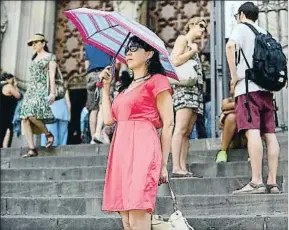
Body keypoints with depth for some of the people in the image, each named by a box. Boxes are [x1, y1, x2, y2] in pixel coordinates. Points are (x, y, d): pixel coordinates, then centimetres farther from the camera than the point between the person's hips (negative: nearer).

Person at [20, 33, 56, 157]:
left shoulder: (50, 57, 5)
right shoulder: (34, 59, 24)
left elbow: (52, 75, -4)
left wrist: (52, 92, -14)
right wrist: (29, 93, 16)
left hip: (42, 89, -7)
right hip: (31, 90, 7)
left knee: (31, 114, -27)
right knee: (25, 119, -10)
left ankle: (48, 134, -4)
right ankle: (32, 149, -12)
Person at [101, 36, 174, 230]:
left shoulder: (158, 81, 3)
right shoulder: (126, 87, 25)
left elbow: (168, 124, -3)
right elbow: (109, 119, 15)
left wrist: (163, 164, -8)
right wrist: (106, 87, 18)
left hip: (142, 149, -7)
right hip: (121, 150, 8)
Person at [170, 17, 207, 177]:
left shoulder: (193, 45, 29)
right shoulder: (182, 39, 6)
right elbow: (176, 61, -10)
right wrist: (193, 51, -2)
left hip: (195, 89, 9)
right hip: (184, 87, -9)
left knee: (187, 132, 1)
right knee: (181, 129, -17)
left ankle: (183, 168, -2)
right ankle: (176, 168, -21)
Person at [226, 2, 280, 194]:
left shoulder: (241, 28, 5)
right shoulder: (264, 33, 24)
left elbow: (230, 46, -16)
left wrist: (234, 75, -11)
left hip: (248, 87, -7)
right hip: (266, 88, 7)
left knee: (252, 131, -15)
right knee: (270, 134, 2)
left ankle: (257, 182, -22)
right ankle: (272, 182, 1)